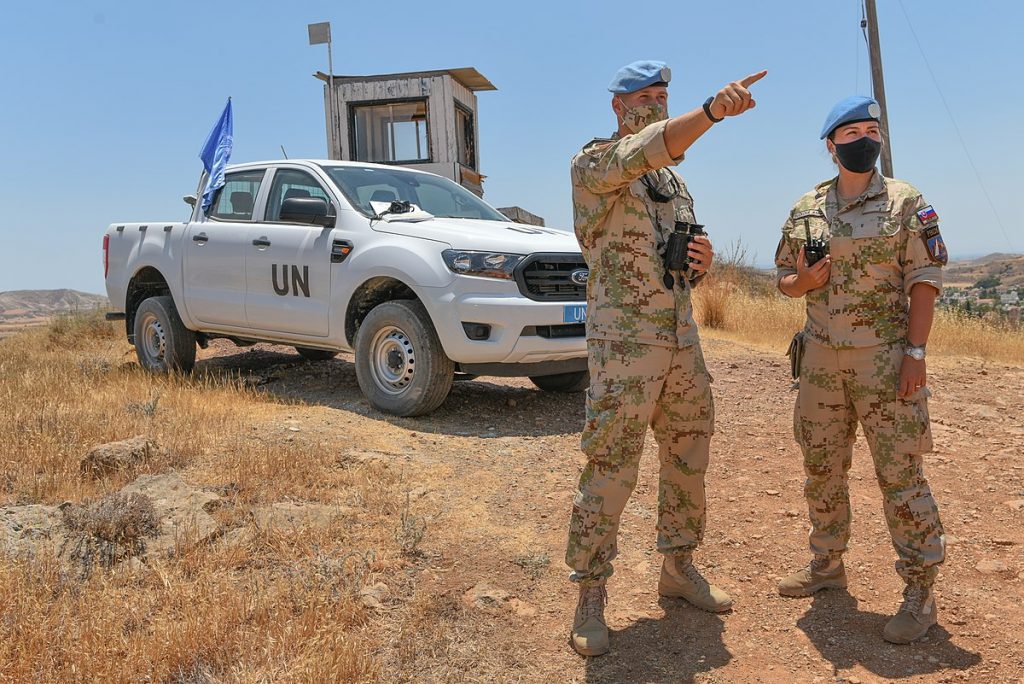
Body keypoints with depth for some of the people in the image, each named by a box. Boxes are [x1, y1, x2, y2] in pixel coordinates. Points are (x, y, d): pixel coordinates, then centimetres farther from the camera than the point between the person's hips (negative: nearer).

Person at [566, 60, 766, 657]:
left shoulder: (675, 181, 19)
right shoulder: (593, 163, -4)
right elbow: (644, 151, -27)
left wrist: (702, 261, 0)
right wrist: (712, 112, -42)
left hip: (684, 341, 8)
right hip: (624, 343, -7)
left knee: (689, 461, 14)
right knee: (610, 472, -3)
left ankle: (679, 568, 32)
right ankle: (591, 596, 10)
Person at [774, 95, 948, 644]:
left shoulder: (906, 203, -1)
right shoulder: (805, 210, 9)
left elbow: (924, 282, -6)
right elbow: (785, 279, 14)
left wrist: (915, 352, -14)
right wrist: (804, 279, -9)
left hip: (884, 359, -4)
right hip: (821, 359, 5)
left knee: (900, 474, -1)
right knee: (822, 469, 13)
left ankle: (920, 591, 12)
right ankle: (827, 564, 30)